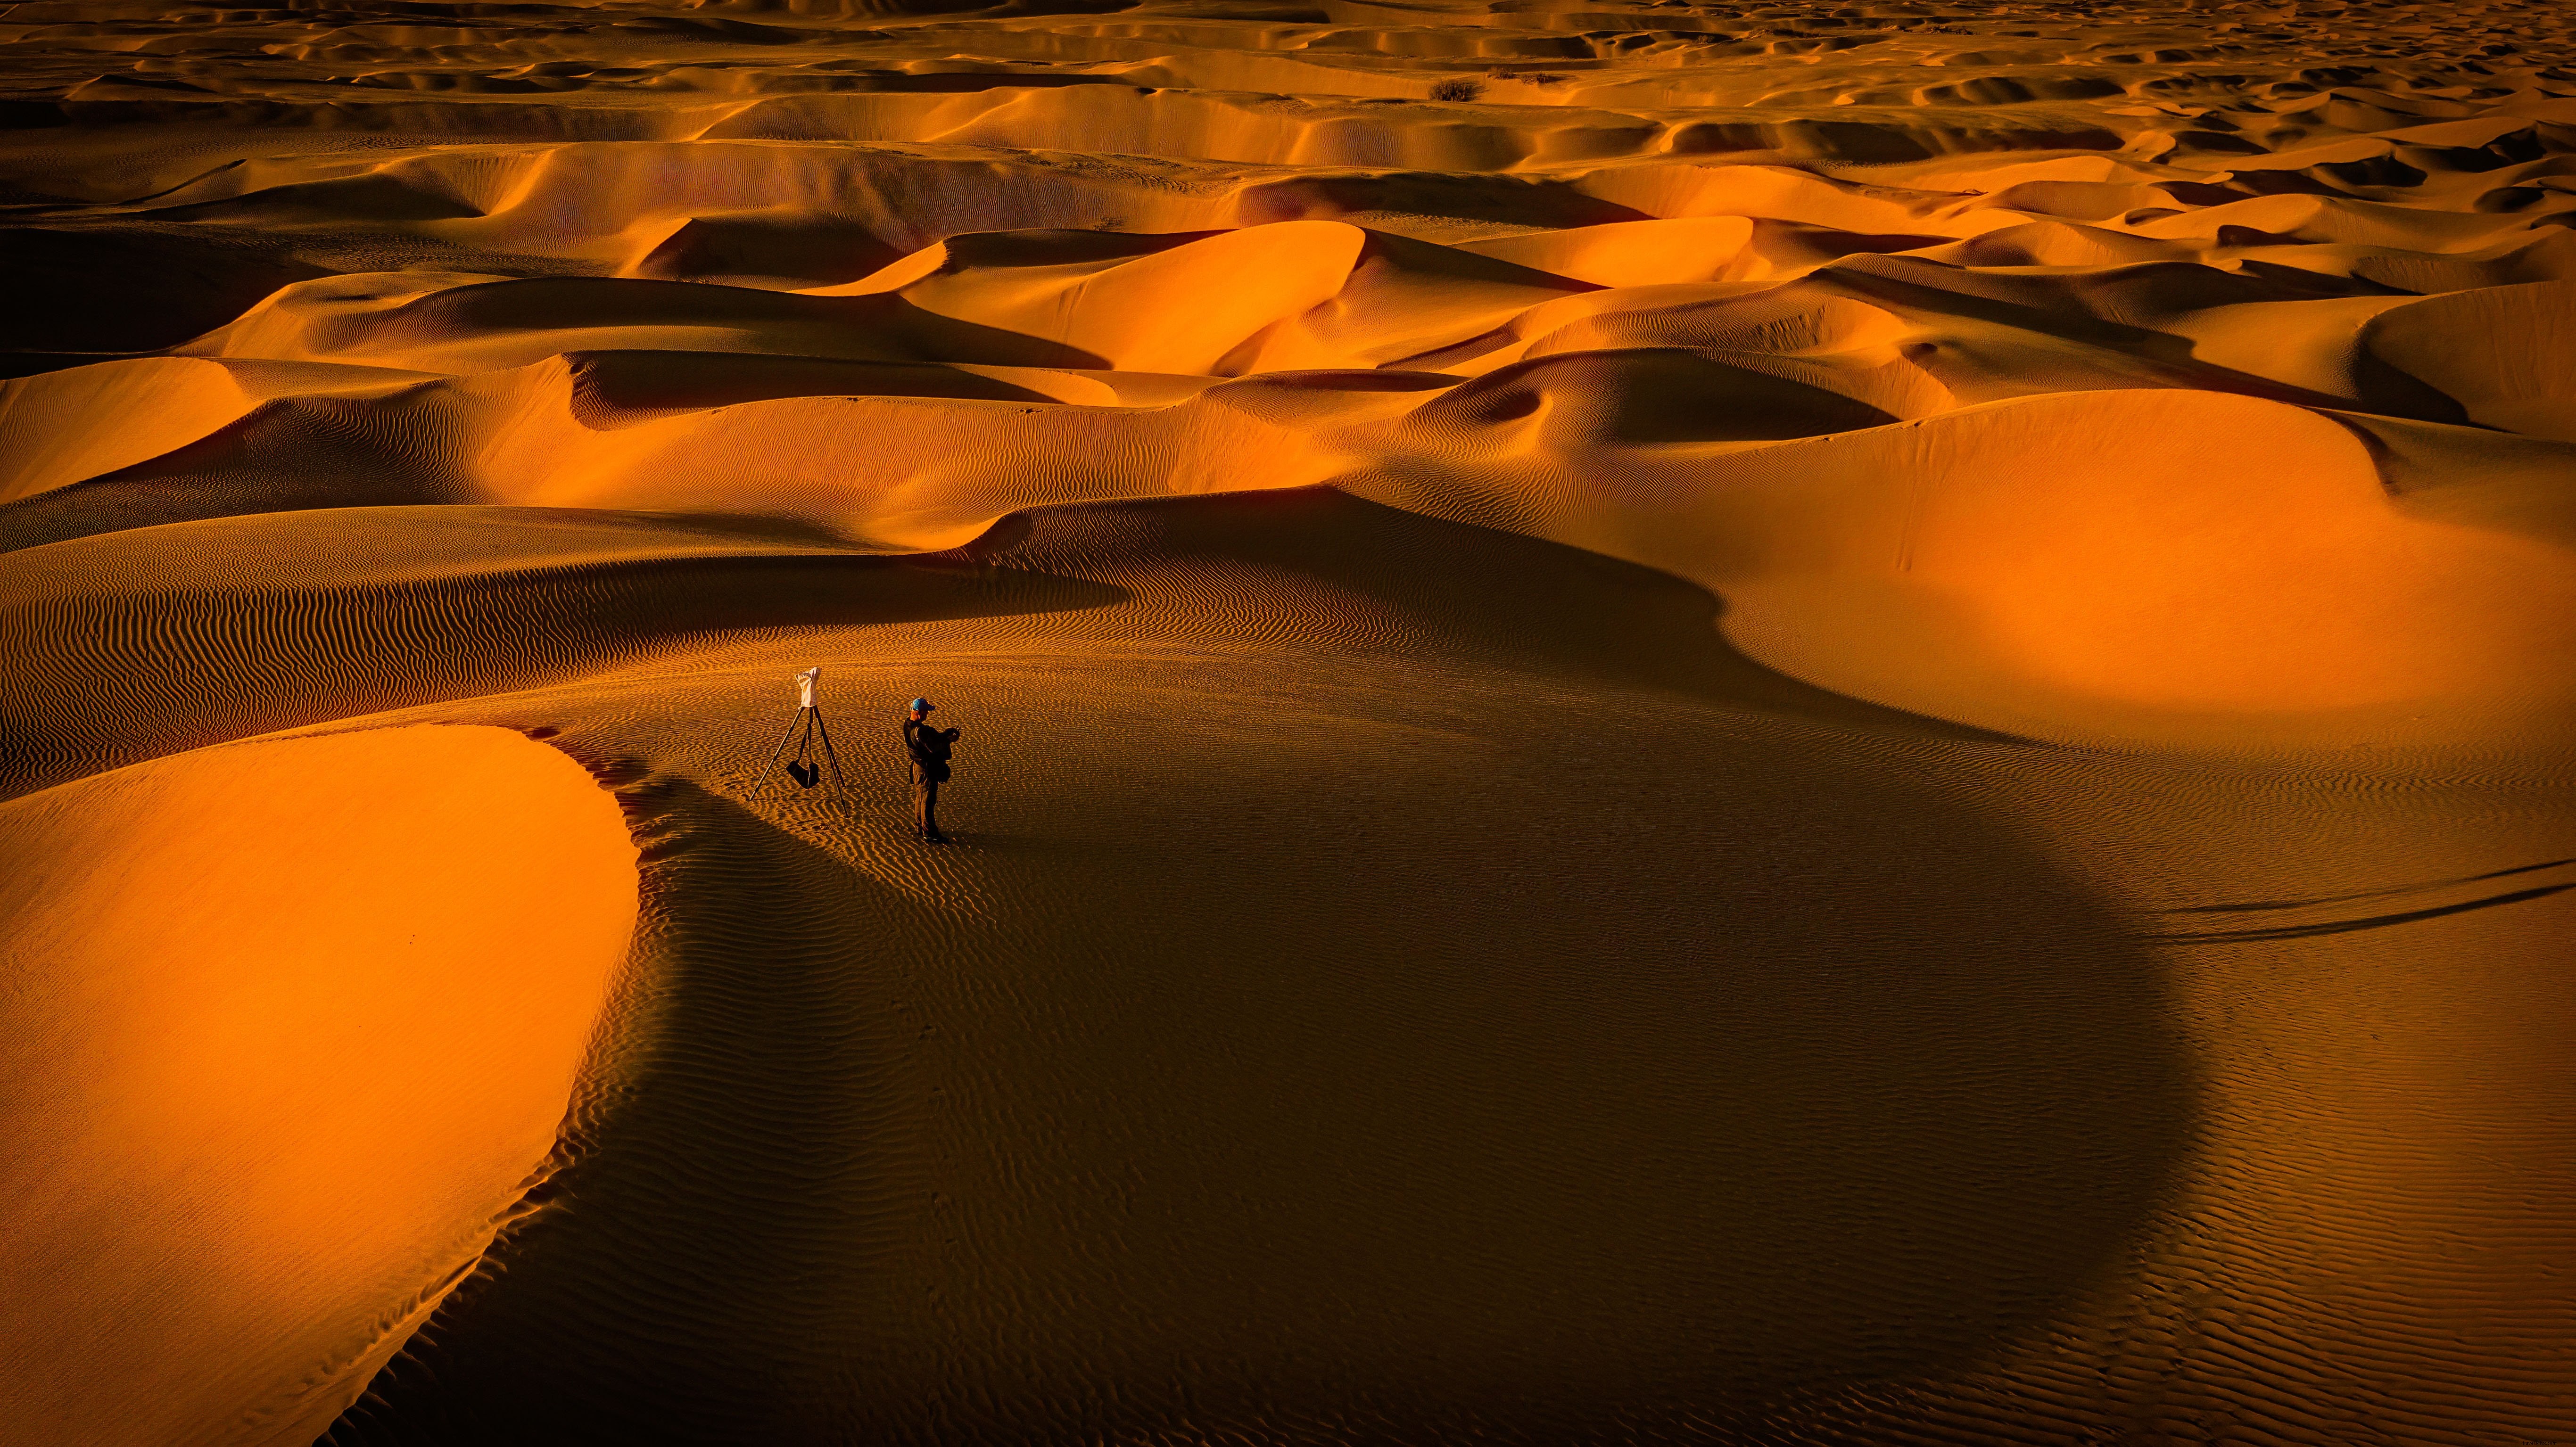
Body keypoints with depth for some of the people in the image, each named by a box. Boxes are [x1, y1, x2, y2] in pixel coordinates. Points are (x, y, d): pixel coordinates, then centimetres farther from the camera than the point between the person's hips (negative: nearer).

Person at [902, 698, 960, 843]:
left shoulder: (908, 725, 3)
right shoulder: (920, 730, -28)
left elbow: (931, 735, 8)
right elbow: (934, 747, -29)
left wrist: (945, 734, -3)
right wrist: (948, 737, -17)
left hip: (918, 766, 10)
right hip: (927, 769, -10)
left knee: (920, 798, 23)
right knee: (928, 801, -1)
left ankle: (919, 826, 36)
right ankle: (929, 834, 6)